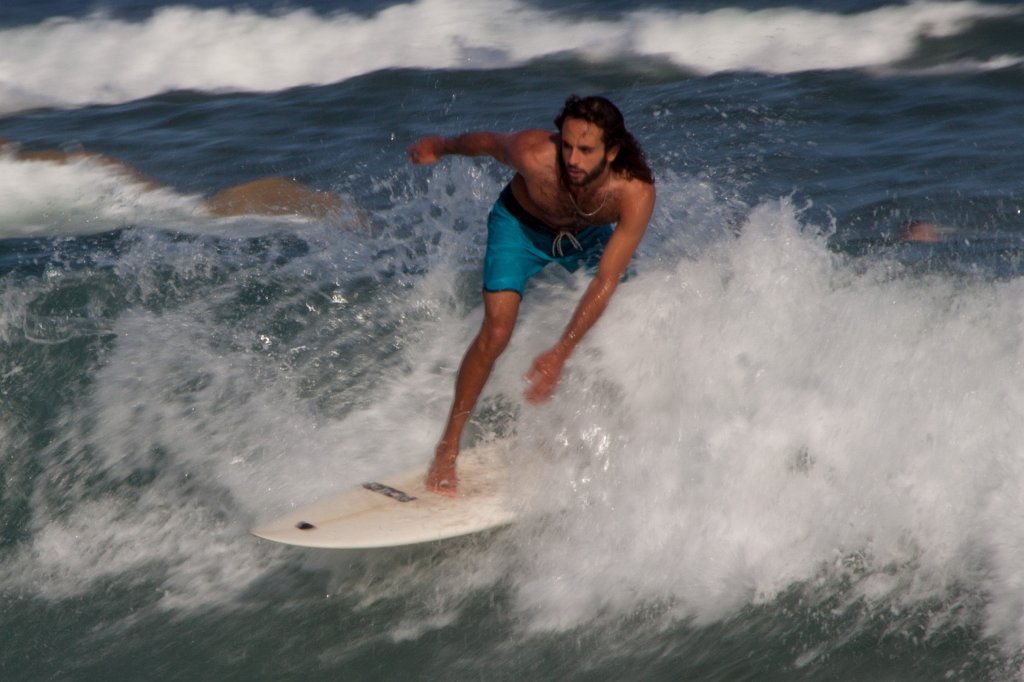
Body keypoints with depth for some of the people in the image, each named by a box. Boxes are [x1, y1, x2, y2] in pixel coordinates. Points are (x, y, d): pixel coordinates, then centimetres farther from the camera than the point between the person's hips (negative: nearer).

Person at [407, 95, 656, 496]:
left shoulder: (636, 192, -37)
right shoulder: (533, 155, -40)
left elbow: (606, 281, -36)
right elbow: (488, 142, -15)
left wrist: (560, 354, -42)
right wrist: (440, 147, 5)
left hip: (589, 235, 3)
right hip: (521, 224, -2)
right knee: (496, 333, -19)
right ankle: (448, 449, -6)